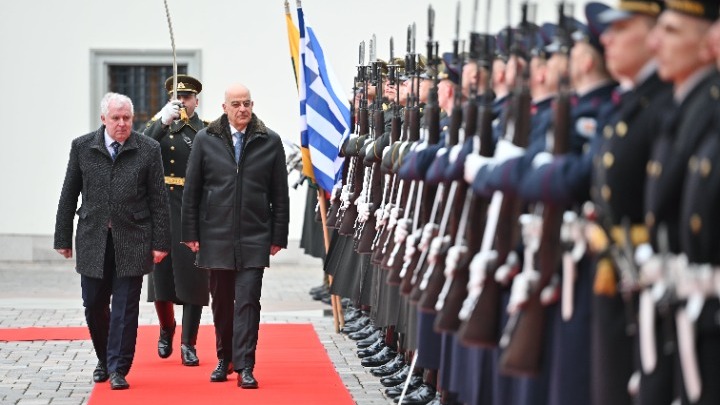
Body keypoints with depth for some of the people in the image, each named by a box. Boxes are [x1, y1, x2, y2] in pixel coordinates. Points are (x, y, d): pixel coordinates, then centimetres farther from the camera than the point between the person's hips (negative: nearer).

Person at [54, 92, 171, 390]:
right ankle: (104, 359, 30)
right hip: (92, 240, 2)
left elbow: (159, 199, 0)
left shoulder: (148, 150, -2)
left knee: (125, 307, -1)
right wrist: (63, 238, 6)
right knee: (94, 306, 9)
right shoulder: (82, 147, 2)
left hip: (132, 241, -2)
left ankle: (118, 369, 6)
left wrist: (160, 242, -3)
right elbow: (69, 195, 7)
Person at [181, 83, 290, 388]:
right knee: (221, 301, 11)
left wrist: (279, 236, 1)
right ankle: (224, 360, 25)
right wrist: (191, 233, 1)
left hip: (254, 237, -1)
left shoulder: (270, 141, 2)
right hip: (216, 235, 1)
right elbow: (191, 189, 4)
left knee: (248, 301, -7)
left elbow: (280, 194, 4)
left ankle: (244, 366, -5)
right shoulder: (205, 139, 3)